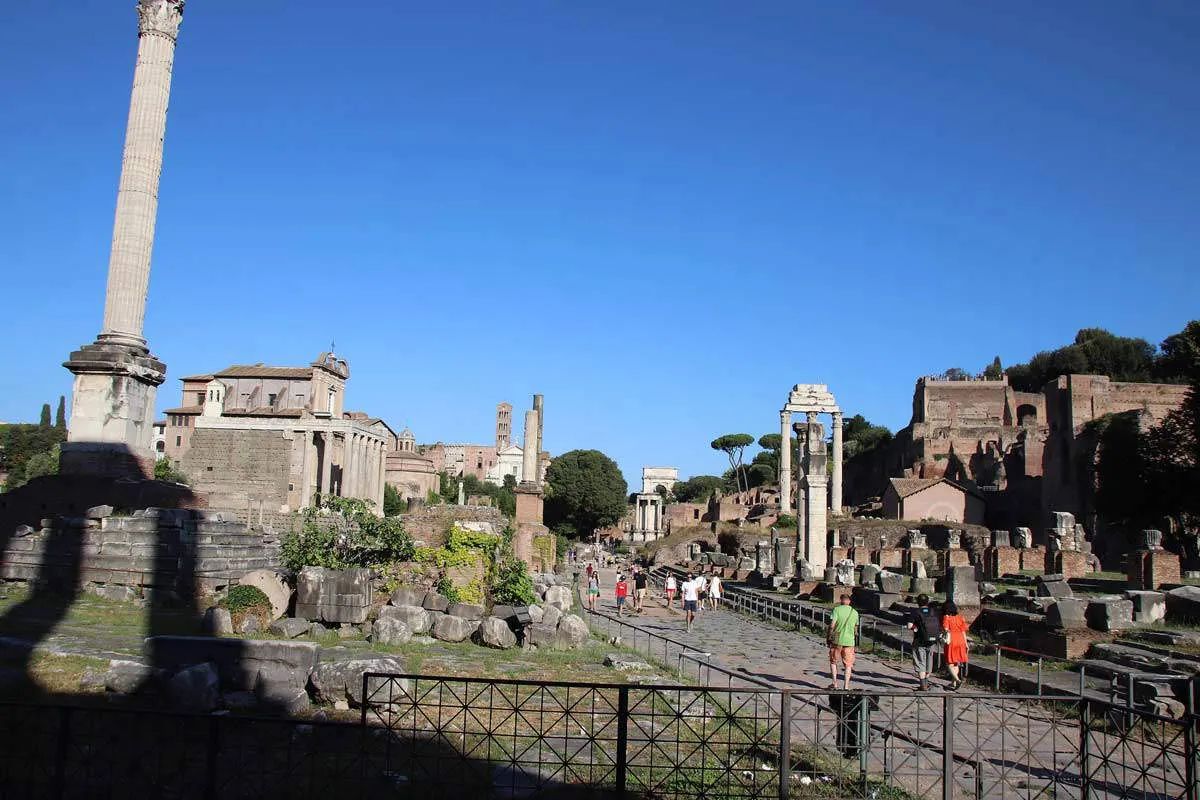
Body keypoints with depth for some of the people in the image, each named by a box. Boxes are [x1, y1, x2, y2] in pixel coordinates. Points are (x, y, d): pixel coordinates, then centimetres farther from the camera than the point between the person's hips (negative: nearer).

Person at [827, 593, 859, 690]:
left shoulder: (837, 609, -8)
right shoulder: (855, 612, 4)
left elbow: (832, 625, -14)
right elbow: (855, 628, 14)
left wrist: (828, 635, -2)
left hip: (837, 640, -2)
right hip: (849, 640, 2)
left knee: (833, 661, 14)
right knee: (848, 664, 10)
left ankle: (835, 683, 11)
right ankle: (846, 685, 7)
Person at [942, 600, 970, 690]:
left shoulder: (946, 617, -7)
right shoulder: (960, 618, 7)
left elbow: (946, 629, -21)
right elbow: (963, 631, 8)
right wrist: (966, 643, 14)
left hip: (951, 642, -5)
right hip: (960, 642, 5)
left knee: (949, 664, 1)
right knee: (956, 664, 15)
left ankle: (957, 680, -18)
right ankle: (953, 683, 20)